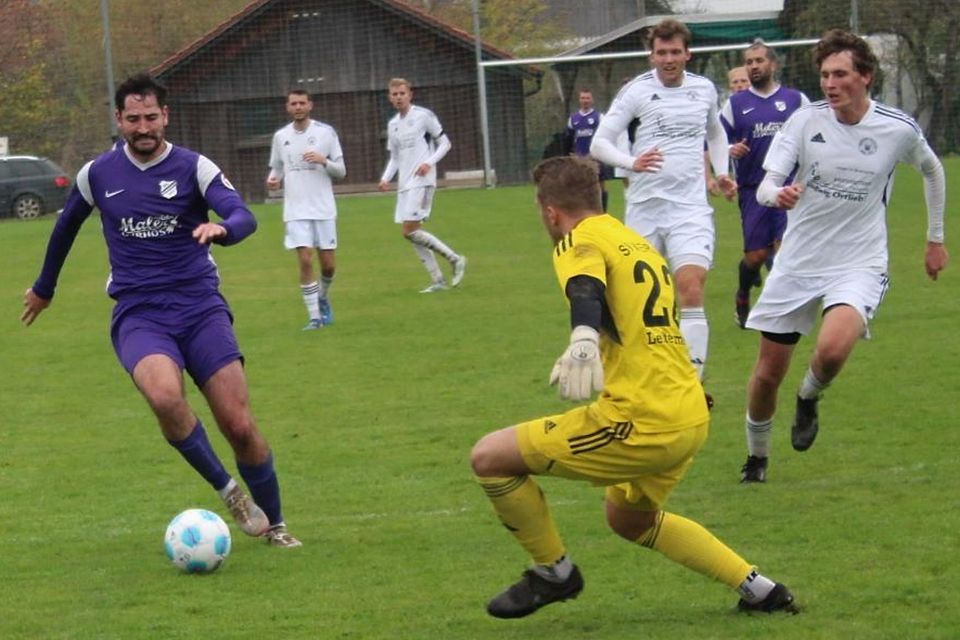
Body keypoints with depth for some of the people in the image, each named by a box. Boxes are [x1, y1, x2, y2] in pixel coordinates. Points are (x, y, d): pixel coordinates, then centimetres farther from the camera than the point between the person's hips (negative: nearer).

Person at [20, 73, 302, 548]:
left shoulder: (194, 168, -1)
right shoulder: (97, 175, 6)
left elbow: (243, 217, -17)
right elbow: (66, 225, 26)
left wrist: (221, 228, -41)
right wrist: (43, 289, 36)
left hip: (200, 307, 0)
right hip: (139, 316, 0)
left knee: (239, 425, -9)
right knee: (165, 396, -32)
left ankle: (273, 524, 15)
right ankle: (229, 492, -12)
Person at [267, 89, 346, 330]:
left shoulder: (325, 132, 0)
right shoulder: (281, 136, 7)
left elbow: (341, 171, 2)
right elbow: (277, 168, 17)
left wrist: (324, 161, -18)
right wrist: (273, 180, -6)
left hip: (324, 209, 0)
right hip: (296, 210, 0)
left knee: (328, 264, 3)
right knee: (305, 260, -11)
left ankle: (323, 299, 33)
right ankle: (314, 316, -5)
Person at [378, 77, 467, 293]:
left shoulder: (424, 116, -4)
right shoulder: (393, 124, 15)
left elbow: (444, 143, 0)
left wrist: (429, 163, -15)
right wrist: (386, 178, 4)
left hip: (422, 181, -7)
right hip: (404, 184, 7)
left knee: (410, 230, -16)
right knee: (412, 233, 3)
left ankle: (455, 259, -4)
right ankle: (437, 280, 10)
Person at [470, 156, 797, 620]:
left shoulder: (580, 242, -4)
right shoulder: (640, 245, 22)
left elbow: (586, 290, -28)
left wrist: (583, 340, -48)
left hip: (641, 422, -9)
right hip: (692, 415, 9)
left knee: (489, 458, -2)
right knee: (629, 519, 33)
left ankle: (554, 573, 10)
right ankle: (758, 589, 28)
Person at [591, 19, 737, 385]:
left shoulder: (705, 89, 8)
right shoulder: (636, 91, -3)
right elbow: (599, 143, -9)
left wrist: (722, 173, 15)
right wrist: (631, 162, -27)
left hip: (691, 207, 1)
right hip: (645, 207, -1)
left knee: (691, 290, -17)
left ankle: (692, 379, -18)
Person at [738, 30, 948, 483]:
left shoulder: (899, 130, -8)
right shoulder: (806, 121, -9)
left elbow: (932, 171, 14)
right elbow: (765, 187, -14)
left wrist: (936, 239, 18)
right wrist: (778, 194, -38)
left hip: (858, 264, -2)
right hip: (797, 263, 2)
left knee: (833, 349, -30)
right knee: (768, 373, 5)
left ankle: (809, 397, 5)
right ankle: (757, 457, 32)